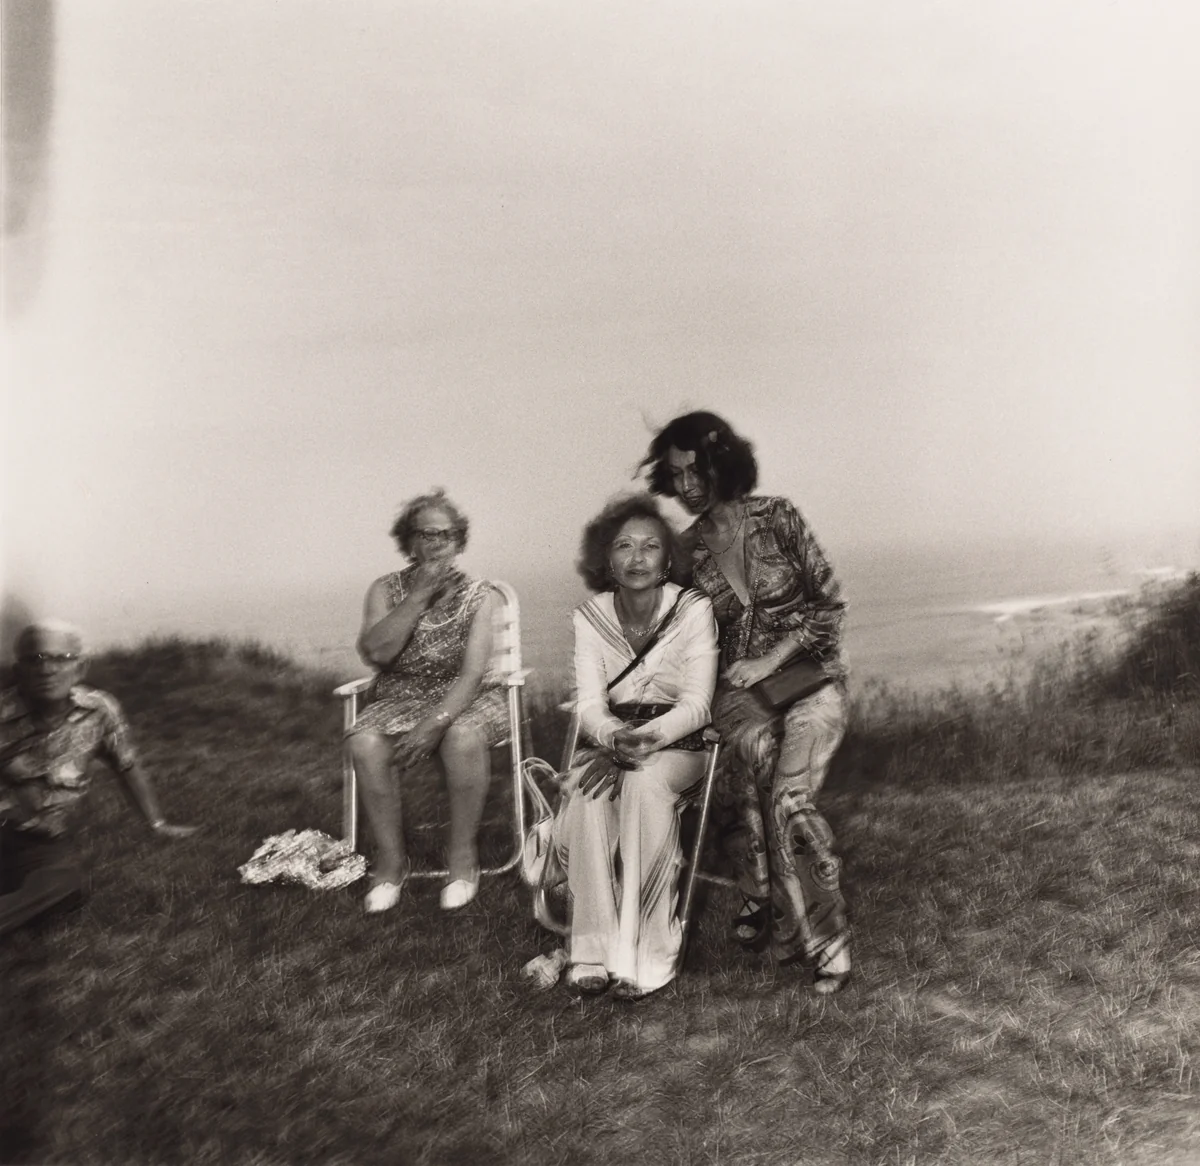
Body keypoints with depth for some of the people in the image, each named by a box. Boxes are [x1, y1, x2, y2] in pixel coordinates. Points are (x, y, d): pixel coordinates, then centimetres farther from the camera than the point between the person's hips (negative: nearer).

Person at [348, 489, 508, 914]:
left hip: (463, 699, -2)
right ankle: (391, 859, -11)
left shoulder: (479, 595, -4)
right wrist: (419, 595, -19)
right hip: (399, 700, 2)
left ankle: (463, 856, -17)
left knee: (463, 738, -36)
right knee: (364, 744, -29)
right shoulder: (386, 590, 2)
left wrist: (437, 721, -28)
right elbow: (375, 652, -16)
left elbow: (473, 672, -13)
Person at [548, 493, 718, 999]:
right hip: (610, 739, 2)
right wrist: (613, 736, -29)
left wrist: (647, 737, -30)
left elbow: (696, 704, -12)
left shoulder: (693, 609, -8)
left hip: (677, 744, -2)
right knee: (586, 790, -31)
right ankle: (592, 950, -24)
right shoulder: (590, 617, 0)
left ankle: (647, 955, -27)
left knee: (645, 783, -36)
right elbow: (589, 704, -6)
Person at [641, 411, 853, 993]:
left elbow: (829, 604, -4)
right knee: (761, 750, -27)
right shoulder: (689, 547, 4)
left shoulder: (776, 517, -5)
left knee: (786, 797, -26)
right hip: (737, 688, 2)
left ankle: (761, 898, -3)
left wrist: (770, 659, -12)